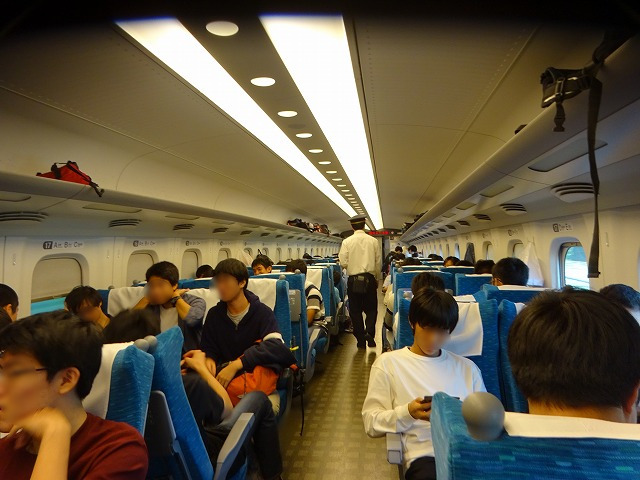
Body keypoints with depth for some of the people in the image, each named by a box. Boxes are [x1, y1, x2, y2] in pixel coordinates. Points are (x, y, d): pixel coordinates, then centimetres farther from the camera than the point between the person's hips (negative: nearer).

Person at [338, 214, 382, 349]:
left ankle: (361, 340, 15)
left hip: (353, 280, 0)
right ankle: (369, 332, -6)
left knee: (355, 310, 10)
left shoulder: (347, 242, -5)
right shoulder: (373, 241, -2)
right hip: (370, 279, 1)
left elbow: (343, 263, -6)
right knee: (371, 309, 15)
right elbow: (379, 263, 3)